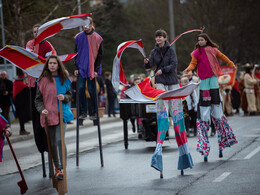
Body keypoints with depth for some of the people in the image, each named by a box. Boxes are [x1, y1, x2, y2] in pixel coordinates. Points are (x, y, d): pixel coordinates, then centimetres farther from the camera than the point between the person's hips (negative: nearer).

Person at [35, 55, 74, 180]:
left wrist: (64, 97, -8)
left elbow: (69, 95, 15)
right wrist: (41, 109, -13)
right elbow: (38, 99, 4)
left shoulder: (64, 79, 6)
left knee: (59, 140, -15)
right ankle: (57, 168, 14)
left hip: (62, 113, 0)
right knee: (53, 143, 4)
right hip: (48, 115, 0)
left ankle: (62, 168, -13)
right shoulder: (43, 80, 2)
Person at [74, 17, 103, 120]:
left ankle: (94, 112, 7)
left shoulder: (97, 38, -2)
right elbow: (76, 52, 11)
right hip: (81, 68, 3)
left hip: (92, 68, -3)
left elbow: (100, 54, 0)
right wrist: (76, 67, 3)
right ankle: (83, 112, 7)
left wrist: (96, 69, -7)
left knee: (91, 90, -2)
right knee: (81, 89, -1)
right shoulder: (79, 37, 6)